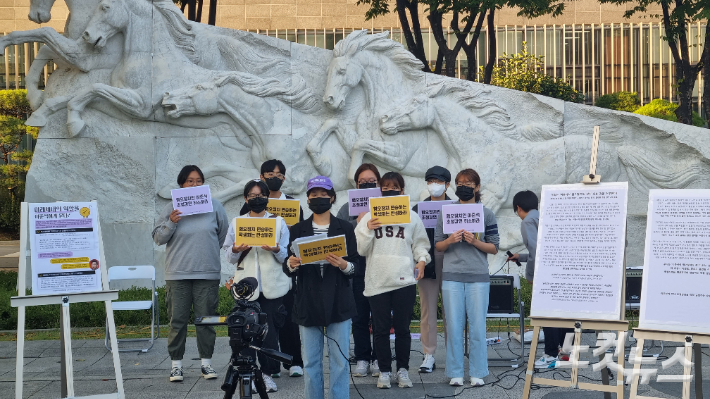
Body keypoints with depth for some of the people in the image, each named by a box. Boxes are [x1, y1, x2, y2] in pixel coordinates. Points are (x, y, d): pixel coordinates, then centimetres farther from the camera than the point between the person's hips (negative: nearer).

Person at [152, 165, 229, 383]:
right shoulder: (171, 208, 2)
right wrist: (171, 223, -13)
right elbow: (158, 238, 3)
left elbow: (224, 234, 15)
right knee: (177, 320, 2)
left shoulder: (214, 206, 4)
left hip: (208, 273, 1)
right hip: (177, 274, -1)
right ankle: (176, 363, 10)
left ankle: (206, 362, 15)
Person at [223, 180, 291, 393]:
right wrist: (235, 250, -14)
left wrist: (276, 250, -16)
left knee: (270, 331, -4)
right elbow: (228, 257, 8)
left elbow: (287, 255, 5)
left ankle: (267, 373, 8)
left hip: (272, 286, 0)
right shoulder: (236, 223, 10)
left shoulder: (279, 222, 10)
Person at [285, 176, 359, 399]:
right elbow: (289, 269, 7)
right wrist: (291, 264, -15)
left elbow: (355, 267, 3)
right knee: (311, 362, 3)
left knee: (340, 361, -2)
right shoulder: (297, 230, 10)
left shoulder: (345, 229, 7)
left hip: (338, 303, -1)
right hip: (308, 304, 1)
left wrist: (343, 264, -18)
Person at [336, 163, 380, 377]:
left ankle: (378, 359, 11)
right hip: (357, 269, 1)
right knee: (360, 317, 5)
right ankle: (362, 358, 13)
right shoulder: (347, 209, 10)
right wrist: (358, 223, -12)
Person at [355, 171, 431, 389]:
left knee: (402, 328, 4)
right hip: (377, 281, 0)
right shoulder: (369, 217, 8)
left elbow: (420, 244, 8)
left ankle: (403, 370, 16)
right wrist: (368, 230, -11)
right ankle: (384, 371, 14)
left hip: (404, 280, 0)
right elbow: (361, 249, 5)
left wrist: (421, 260, -11)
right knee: (380, 329, 4)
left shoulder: (412, 217, 8)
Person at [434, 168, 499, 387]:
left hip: (478, 277, 0)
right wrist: (449, 240, -10)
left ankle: (477, 373, 7)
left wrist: (475, 242, -11)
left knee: (477, 326, -1)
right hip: (451, 276, 1)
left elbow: (494, 248, 6)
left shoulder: (486, 214, 7)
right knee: (454, 326, 0)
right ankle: (455, 373, 7)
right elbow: (437, 246, 10)